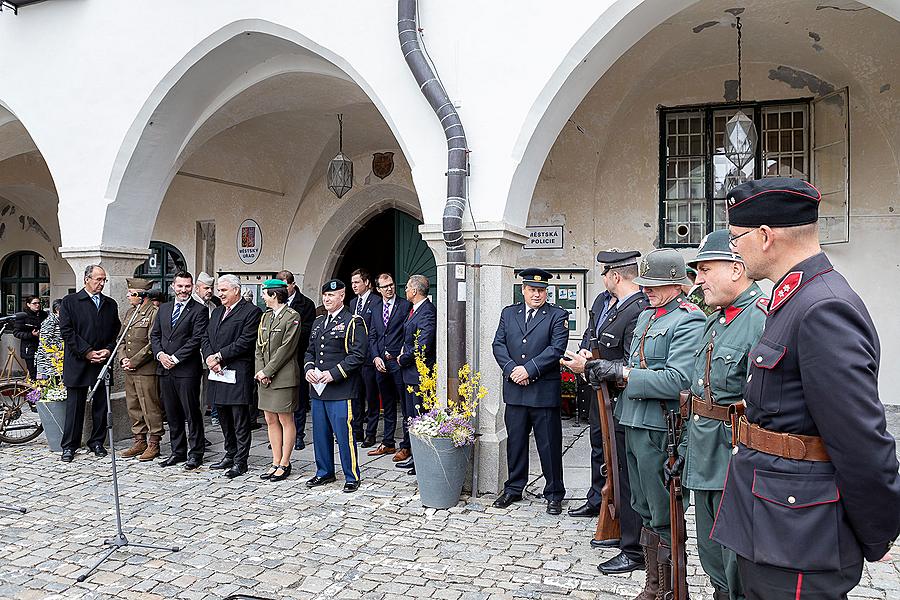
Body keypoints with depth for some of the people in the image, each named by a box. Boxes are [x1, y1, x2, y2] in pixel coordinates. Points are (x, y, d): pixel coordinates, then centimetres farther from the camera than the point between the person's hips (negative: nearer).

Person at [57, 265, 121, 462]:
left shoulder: (110, 304, 13)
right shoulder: (70, 302, 1)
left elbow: (116, 331, 13)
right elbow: (67, 331, -6)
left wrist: (108, 350, -4)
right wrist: (87, 352, -12)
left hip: (103, 362, 4)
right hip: (78, 364, -3)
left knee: (100, 405, 7)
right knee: (75, 405, 2)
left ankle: (97, 442, 19)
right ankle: (69, 446, 11)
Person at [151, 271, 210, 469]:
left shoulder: (199, 310, -5)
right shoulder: (163, 308, 15)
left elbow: (197, 339, -13)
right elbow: (154, 334, 15)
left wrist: (175, 358, -14)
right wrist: (160, 354, -3)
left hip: (187, 369, -6)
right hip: (165, 369, 6)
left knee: (192, 413, 0)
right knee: (172, 414, 12)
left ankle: (195, 453, 9)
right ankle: (178, 451, 23)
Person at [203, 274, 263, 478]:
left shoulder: (251, 312, -7)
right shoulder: (217, 312, 19)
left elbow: (245, 341, -15)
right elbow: (206, 338, 15)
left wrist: (219, 356, -14)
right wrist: (210, 358, -4)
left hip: (238, 374, -8)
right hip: (218, 372, 8)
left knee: (240, 419, -2)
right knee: (224, 418, 15)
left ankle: (240, 461, 4)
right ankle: (230, 455, 28)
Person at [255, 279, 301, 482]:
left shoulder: (292, 317, -9)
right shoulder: (266, 316, 14)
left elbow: (286, 349, -14)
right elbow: (259, 347, 13)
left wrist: (267, 371, -13)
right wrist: (259, 371, 0)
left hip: (283, 378, -8)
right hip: (265, 377, 8)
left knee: (285, 420, 1)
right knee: (271, 421, 11)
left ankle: (284, 464, 10)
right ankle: (276, 462, 19)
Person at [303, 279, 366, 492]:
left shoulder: (353, 322, -5)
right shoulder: (318, 322, 17)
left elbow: (358, 355, -13)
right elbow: (310, 351, 22)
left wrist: (334, 374, -17)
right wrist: (308, 369, 2)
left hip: (341, 390, -7)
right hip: (318, 388, 7)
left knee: (344, 434, -4)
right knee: (320, 433, 14)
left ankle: (352, 477, 9)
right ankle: (324, 472, 29)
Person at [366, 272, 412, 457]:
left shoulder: (405, 305, -3)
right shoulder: (375, 307, 14)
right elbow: (372, 335, 13)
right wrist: (376, 357, 0)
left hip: (398, 361, -5)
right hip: (381, 362, 6)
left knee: (405, 404, -2)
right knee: (387, 406, 14)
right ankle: (387, 443, 22)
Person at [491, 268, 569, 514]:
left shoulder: (557, 316, 0)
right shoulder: (508, 313, 12)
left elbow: (556, 349, -11)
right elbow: (498, 344, 6)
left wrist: (528, 369, -16)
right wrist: (511, 369, -10)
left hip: (544, 390, -3)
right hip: (514, 390, 4)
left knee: (549, 445, 4)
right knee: (515, 441, 13)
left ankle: (554, 494, 17)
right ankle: (513, 489, 27)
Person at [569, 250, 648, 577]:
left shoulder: (638, 311, -23)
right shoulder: (602, 300, 7)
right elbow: (591, 332, 20)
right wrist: (585, 350, 1)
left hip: (621, 398, -10)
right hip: (600, 391, 10)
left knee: (624, 470, -4)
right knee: (599, 446, 26)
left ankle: (633, 550, 6)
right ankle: (597, 500, 49)